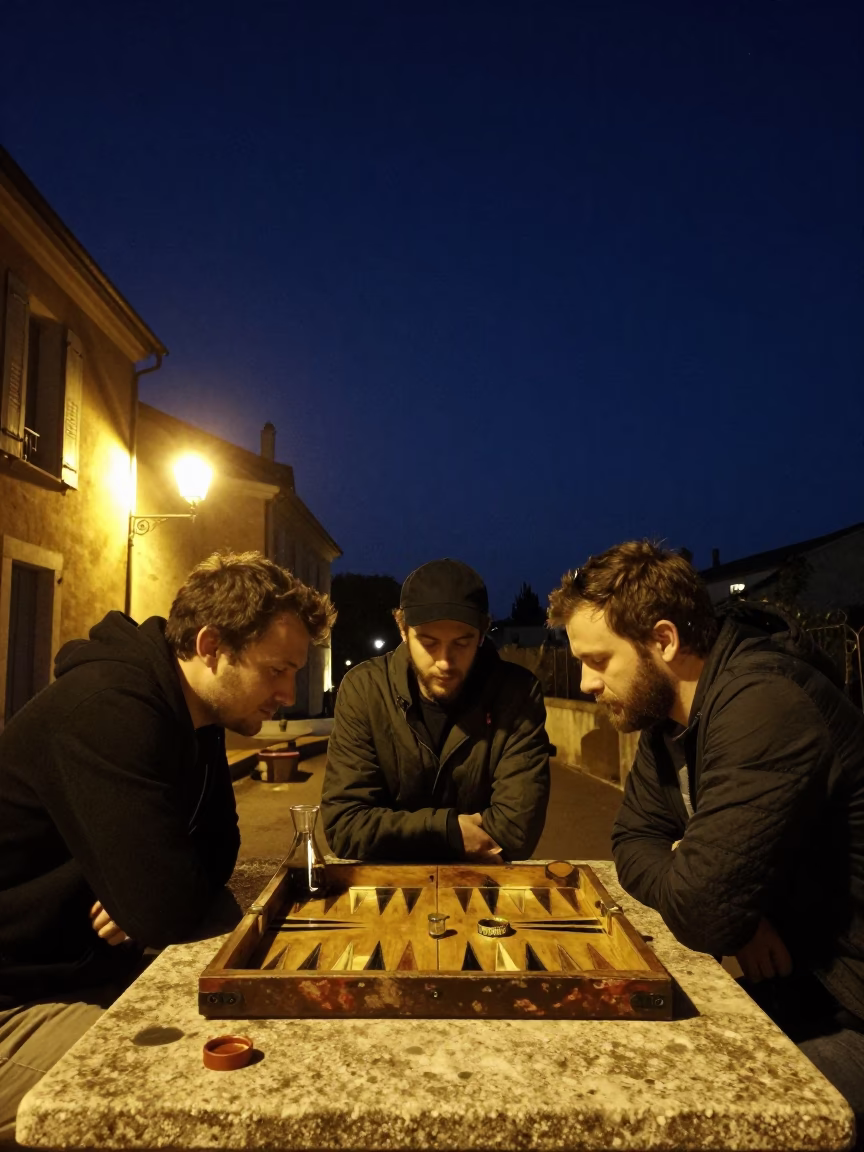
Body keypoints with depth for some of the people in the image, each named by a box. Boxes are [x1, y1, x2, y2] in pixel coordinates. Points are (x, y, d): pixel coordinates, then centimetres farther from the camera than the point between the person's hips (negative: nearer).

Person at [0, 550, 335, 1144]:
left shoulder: (192, 713, 1)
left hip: (91, 973, 8)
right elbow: (169, 911, -32)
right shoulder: (109, 708, -30)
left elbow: (218, 844, 8)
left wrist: (147, 893, -13)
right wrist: (156, 895, -8)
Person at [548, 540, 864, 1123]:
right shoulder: (670, 709, 1)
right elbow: (634, 844, 5)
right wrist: (738, 916, -13)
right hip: (791, 984, 8)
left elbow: (700, 909, -31)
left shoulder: (765, 709, -28)